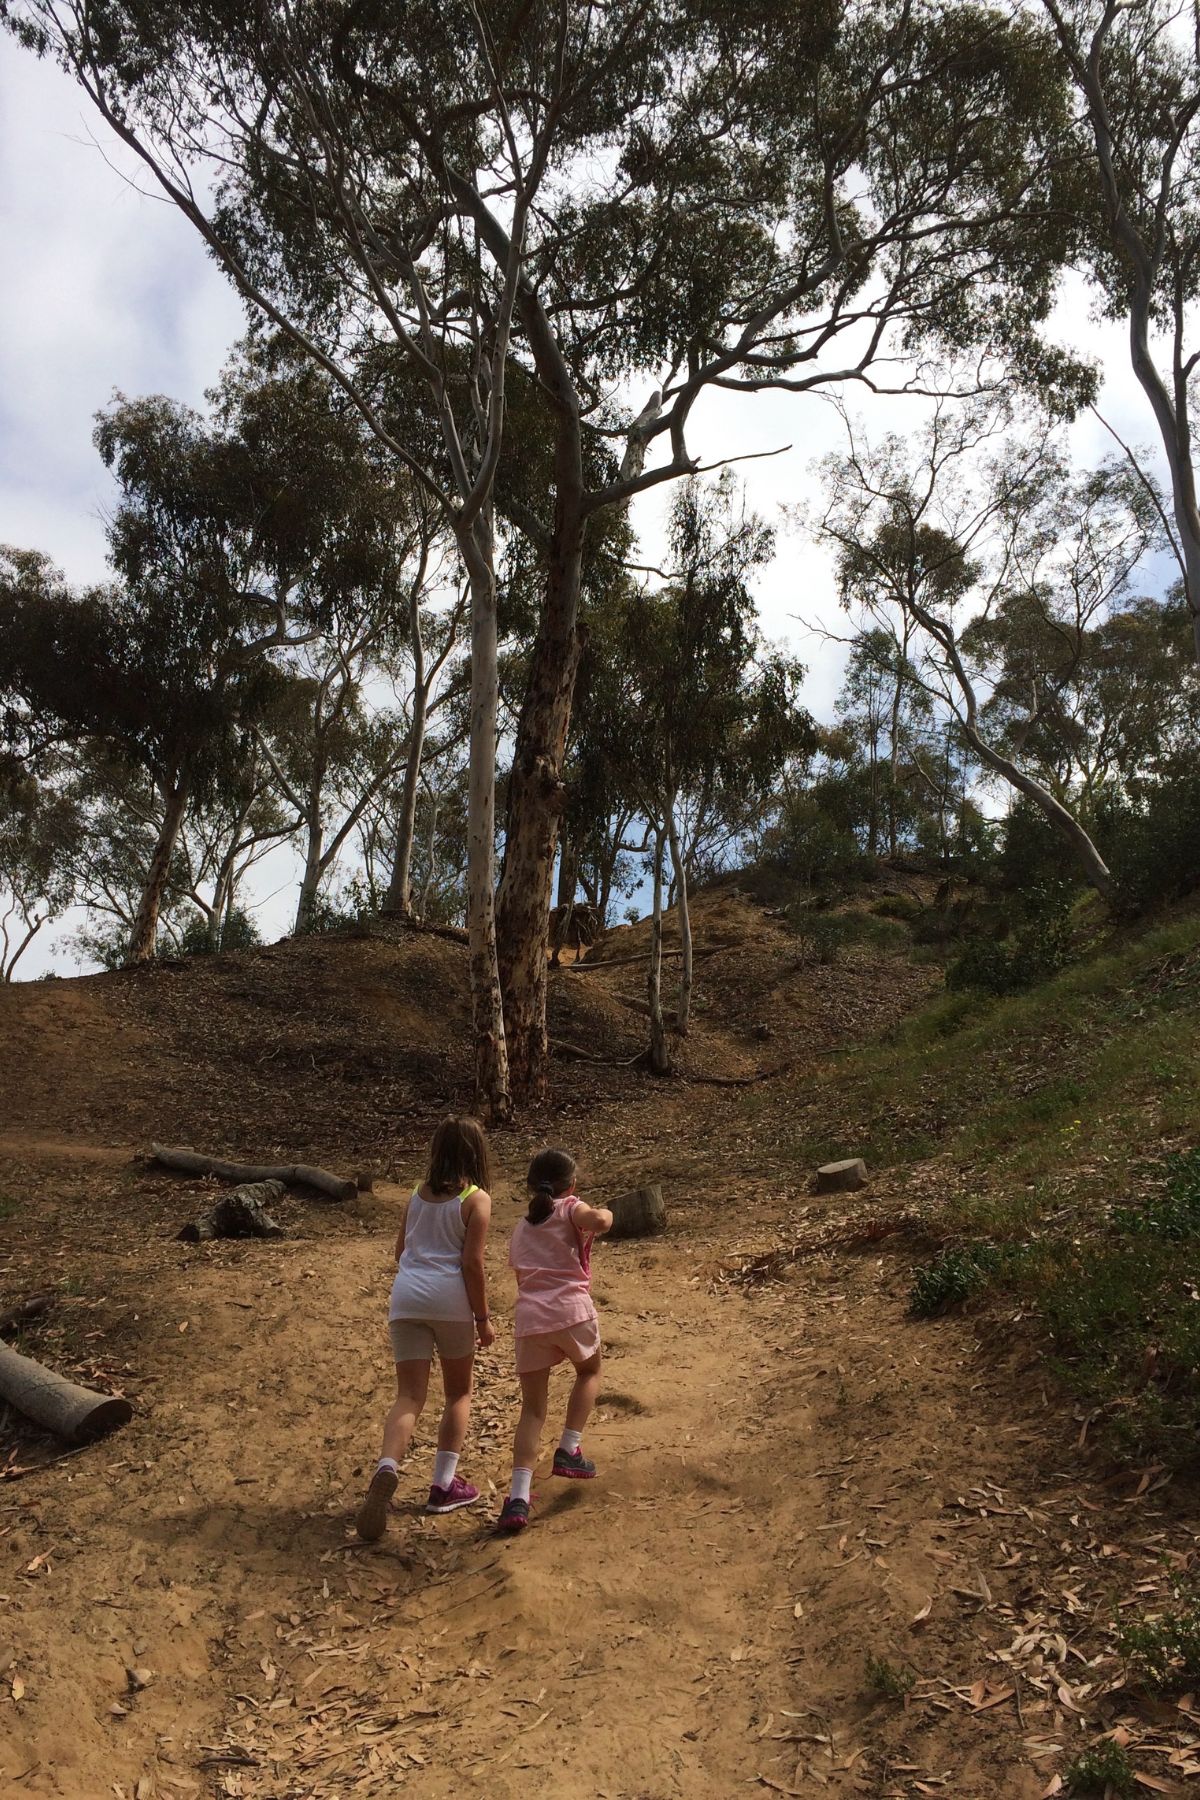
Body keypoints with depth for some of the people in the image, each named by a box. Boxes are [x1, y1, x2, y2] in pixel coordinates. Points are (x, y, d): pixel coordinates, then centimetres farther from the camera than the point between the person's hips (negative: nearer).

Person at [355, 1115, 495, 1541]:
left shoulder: (420, 1193, 14)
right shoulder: (475, 1199, -3)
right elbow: (472, 1263, -8)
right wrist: (483, 1318, -1)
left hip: (406, 1296, 4)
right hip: (449, 1299, -4)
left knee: (409, 1396, 4)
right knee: (459, 1393, 17)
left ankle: (387, 1469, -22)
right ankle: (444, 1485, 18)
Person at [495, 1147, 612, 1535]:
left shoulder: (520, 1228, 22)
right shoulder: (571, 1209, 5)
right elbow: (599, 1221, -16)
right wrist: (604, 1213, 5)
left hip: (529, 1318, 3)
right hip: (572, 1310, -3)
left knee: (533, 1408, 9)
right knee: (589, 1372, 28)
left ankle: (518, 1496, -5)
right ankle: (569, 1451, 19)